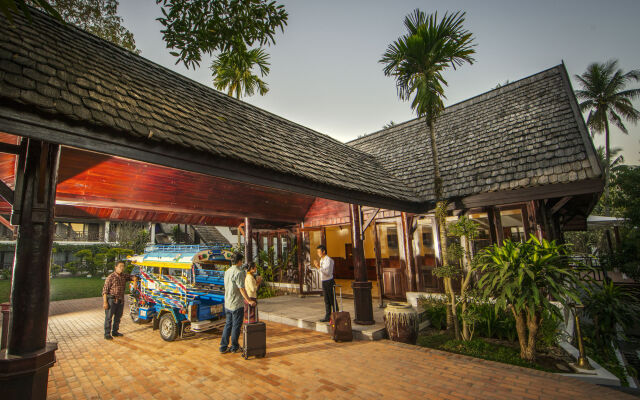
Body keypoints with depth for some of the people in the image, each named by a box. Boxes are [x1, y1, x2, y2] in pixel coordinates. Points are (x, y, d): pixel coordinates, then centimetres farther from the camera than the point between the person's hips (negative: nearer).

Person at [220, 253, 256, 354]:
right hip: (236, 304, -8)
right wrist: (249, 300, -18)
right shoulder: (238, 272, -18)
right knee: (236, 325, 5)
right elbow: (241, 288, -21)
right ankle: (234, 347, 17)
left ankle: (223, 347, 20)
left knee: (228, 324, 16)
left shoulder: (227, 272, 8)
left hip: (227, 303, 8)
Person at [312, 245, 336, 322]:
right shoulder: (321, 260, 11)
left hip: (329, 282, -8)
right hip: (324, 282, 8)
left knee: (332, 300, 0)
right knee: (326, 301, 12)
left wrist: (319, 267, -25)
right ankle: (327, 316, 19)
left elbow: (327, 273, -24)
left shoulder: (329, 260, -15)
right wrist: (317, 266, 4)